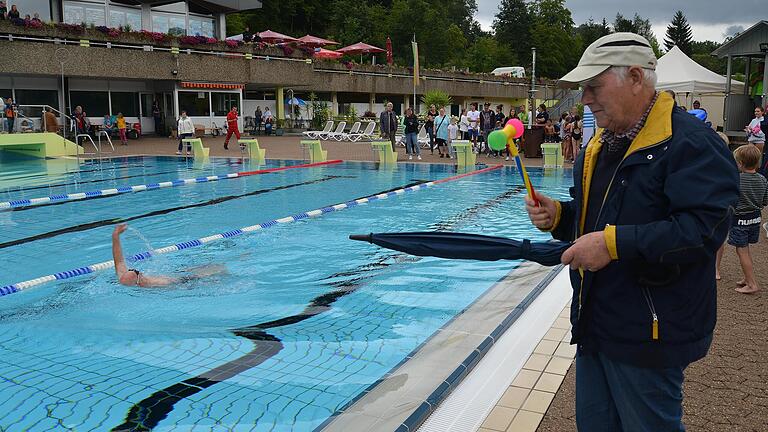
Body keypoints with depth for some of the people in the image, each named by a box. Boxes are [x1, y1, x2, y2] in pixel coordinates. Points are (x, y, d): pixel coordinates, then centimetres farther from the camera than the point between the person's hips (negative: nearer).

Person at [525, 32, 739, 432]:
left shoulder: (691, 143, -16)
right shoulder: (602, 144, 12)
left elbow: (705, 229, -27)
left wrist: (615, 243, -29)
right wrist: (557, 215, 4)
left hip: (648, 333, -9)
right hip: (595, 323, 9)